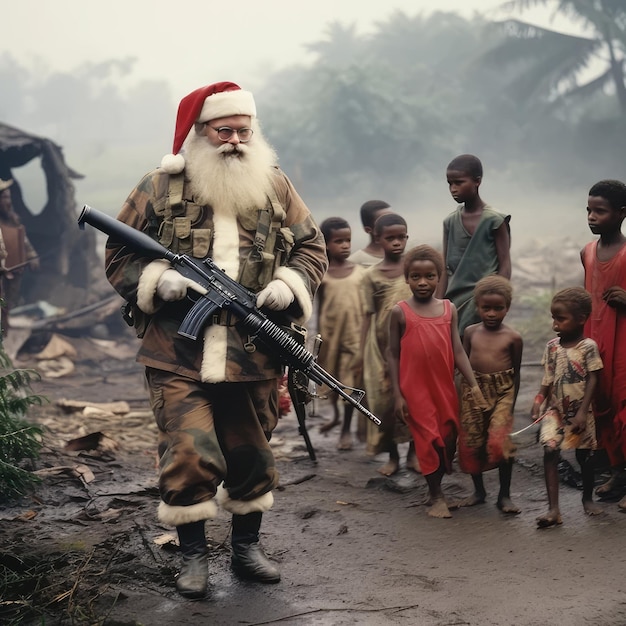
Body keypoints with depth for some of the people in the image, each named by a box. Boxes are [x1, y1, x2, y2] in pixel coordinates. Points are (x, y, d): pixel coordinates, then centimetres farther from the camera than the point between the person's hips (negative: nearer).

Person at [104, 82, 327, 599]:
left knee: (252, 455, 14)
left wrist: (289, 284, -6)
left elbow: (312, 247, 13)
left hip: (254, 357, 3)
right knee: (187, 455, -9)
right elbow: (119, 255, 6)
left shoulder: (275, 188, 8)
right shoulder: (161, 189, 2)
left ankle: (246, 546, 33)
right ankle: (193, 555, 10)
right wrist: (157, 279, -13)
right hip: (178, 356, -2)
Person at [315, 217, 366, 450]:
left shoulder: (359, 272, 1)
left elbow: (366, 307, 5)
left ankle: (346, 429, 13)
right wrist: (320, 342, -1)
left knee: (350, 381, 2)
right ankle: (336, 415, 40)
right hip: (331, 333, 0)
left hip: (354, 334, 0)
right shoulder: (322, 275, -2)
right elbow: (320, 310, 1)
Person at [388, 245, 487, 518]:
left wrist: (474, 386, -7)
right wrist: (397, 395, -6)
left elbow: (458, 351, 1)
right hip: (415, 389, -3)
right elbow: (393, 355, -2)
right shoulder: (400, 312, -5)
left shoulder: (449, 309, 3)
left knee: (449, 439, 8)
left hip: (445, 388, 3)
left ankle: (436, 486, 29)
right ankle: (436, 496, 16)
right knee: (428, 440, 1)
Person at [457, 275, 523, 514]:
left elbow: (516, 372, 2)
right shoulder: (471, 332, 3)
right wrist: (462, 397, 5)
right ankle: (478, 490, 27)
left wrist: (511, 402, 0)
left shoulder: (513, 337, -3)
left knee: (500, 443, -13)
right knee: (471, 443, 8)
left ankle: (504, 495, 2)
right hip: (473, 391, 3)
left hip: (502, 392, -3)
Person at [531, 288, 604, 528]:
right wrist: (539, 401, -6)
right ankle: (553, 509, -15)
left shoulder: (588, 346, -10)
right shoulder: (552, 346, 3)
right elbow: (548, 379, 8)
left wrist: (582, 412, -16)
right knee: (550, 452, -12)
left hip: (579, 412, -3)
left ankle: (588, 498, 34)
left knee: (585, 455, 10)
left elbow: (592, 380, -11)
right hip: (555, 410, 3)